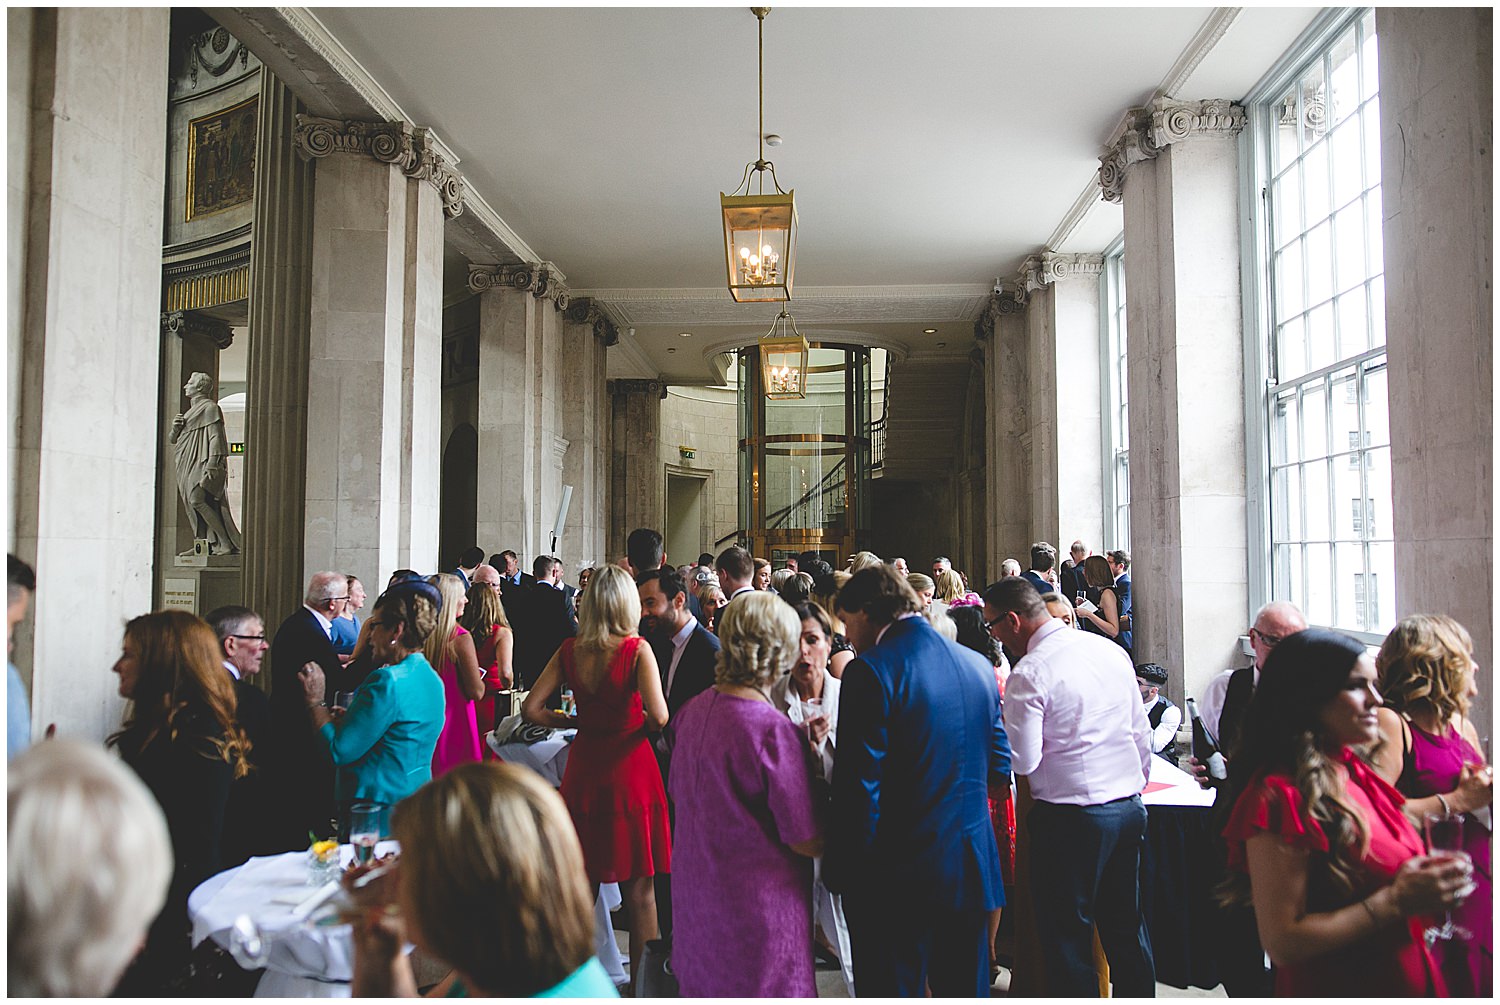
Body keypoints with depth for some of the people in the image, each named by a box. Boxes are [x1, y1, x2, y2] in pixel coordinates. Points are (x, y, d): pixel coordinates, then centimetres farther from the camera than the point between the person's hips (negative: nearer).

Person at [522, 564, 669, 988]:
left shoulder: (569, 650, -1)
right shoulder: (637, 649, -13)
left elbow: (531, 709, -2)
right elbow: (658, 716, -22)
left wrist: (577, 721, 10)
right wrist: (646, 724, 0)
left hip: (583, 770, 4)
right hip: (630, 768, -4)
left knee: (581, 883, 19)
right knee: (639, 890, 8)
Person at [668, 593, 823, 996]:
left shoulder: (693, 710, -2)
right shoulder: (774, 731, -24)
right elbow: (805, 841, -19)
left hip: (696, 897, 7)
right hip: (759, 911, -7)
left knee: (706, 985, 22)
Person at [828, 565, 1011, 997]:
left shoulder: (870, 672, -16)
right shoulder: (978, 665, 5)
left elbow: (859, 787, -19)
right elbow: (999, 765, 12)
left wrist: (843, 872, -9)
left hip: (897, 878, -6)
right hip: (973, 870, 7)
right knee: (965, 988, 20)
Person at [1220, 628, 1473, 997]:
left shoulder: (1354, 771, 3)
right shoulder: (1280, 796, -23)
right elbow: (1282, 944, -24)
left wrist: (1426, 885, -4)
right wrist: (1396, 901, -23)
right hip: (1336, 987, -8)